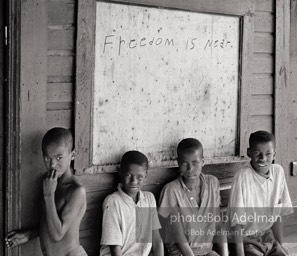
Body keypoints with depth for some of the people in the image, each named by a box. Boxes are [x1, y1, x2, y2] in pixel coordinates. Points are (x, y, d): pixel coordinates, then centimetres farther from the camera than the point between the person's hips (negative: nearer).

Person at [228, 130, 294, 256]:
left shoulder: (278, 172, -3)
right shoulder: (243, 177, -20)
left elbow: (277, 216, 5)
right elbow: (237, 223, -17)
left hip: (267, 236, 6)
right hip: (245, 240, -5)